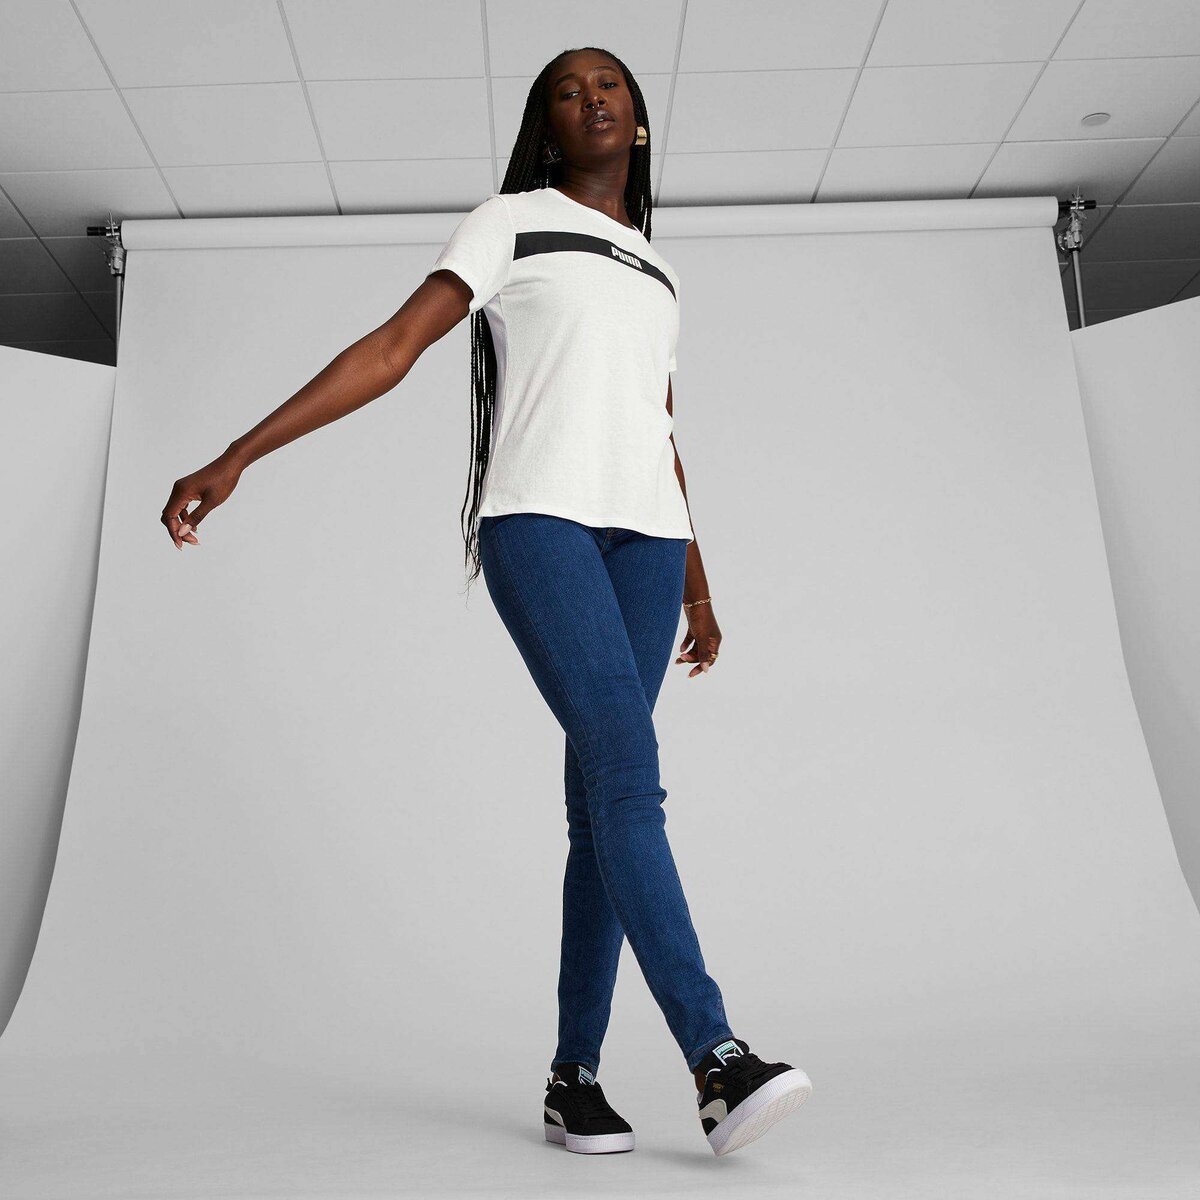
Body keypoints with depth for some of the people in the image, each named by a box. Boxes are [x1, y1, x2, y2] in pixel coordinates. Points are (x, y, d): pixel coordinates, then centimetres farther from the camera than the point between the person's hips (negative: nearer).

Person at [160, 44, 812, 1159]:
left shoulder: (655, 271, 28)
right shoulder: (509, 222, 13)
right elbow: (391, 347, 3)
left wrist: (698, 589, 23)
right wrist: (236, 458, -6)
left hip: (645, 533, 5)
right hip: (538, 517, -5)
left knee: (604, 801, -2)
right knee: (626, 768, -21)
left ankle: (572, 1079, 3)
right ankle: (719, 1059, -21)